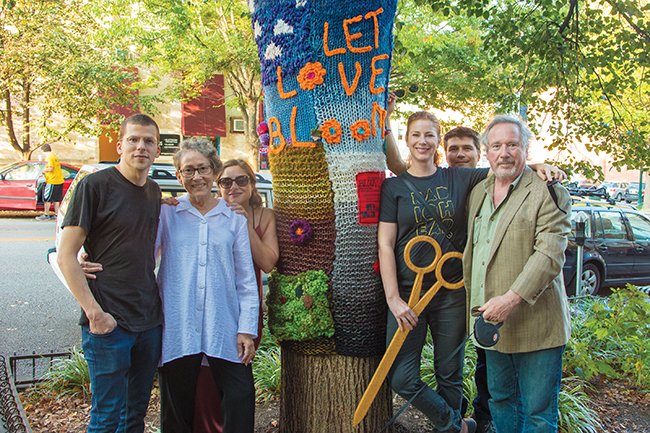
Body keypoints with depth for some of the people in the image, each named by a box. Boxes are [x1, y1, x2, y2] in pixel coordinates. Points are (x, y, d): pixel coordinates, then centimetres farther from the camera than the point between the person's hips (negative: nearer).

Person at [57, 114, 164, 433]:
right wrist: (94, 312, -17)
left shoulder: (154, 192, 11)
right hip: (108, 322, -6)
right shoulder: (95, 185, -8)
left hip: (149, 322, 6)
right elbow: (66, 256, -11)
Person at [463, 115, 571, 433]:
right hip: (492, 320, 6)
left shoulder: (548, 192, -9)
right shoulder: (478, 193, 13)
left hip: (535, 325, -6)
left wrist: (513, 298, -27)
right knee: (500, 400, 20)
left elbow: (550, 254, -19)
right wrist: (475, 306, 13)